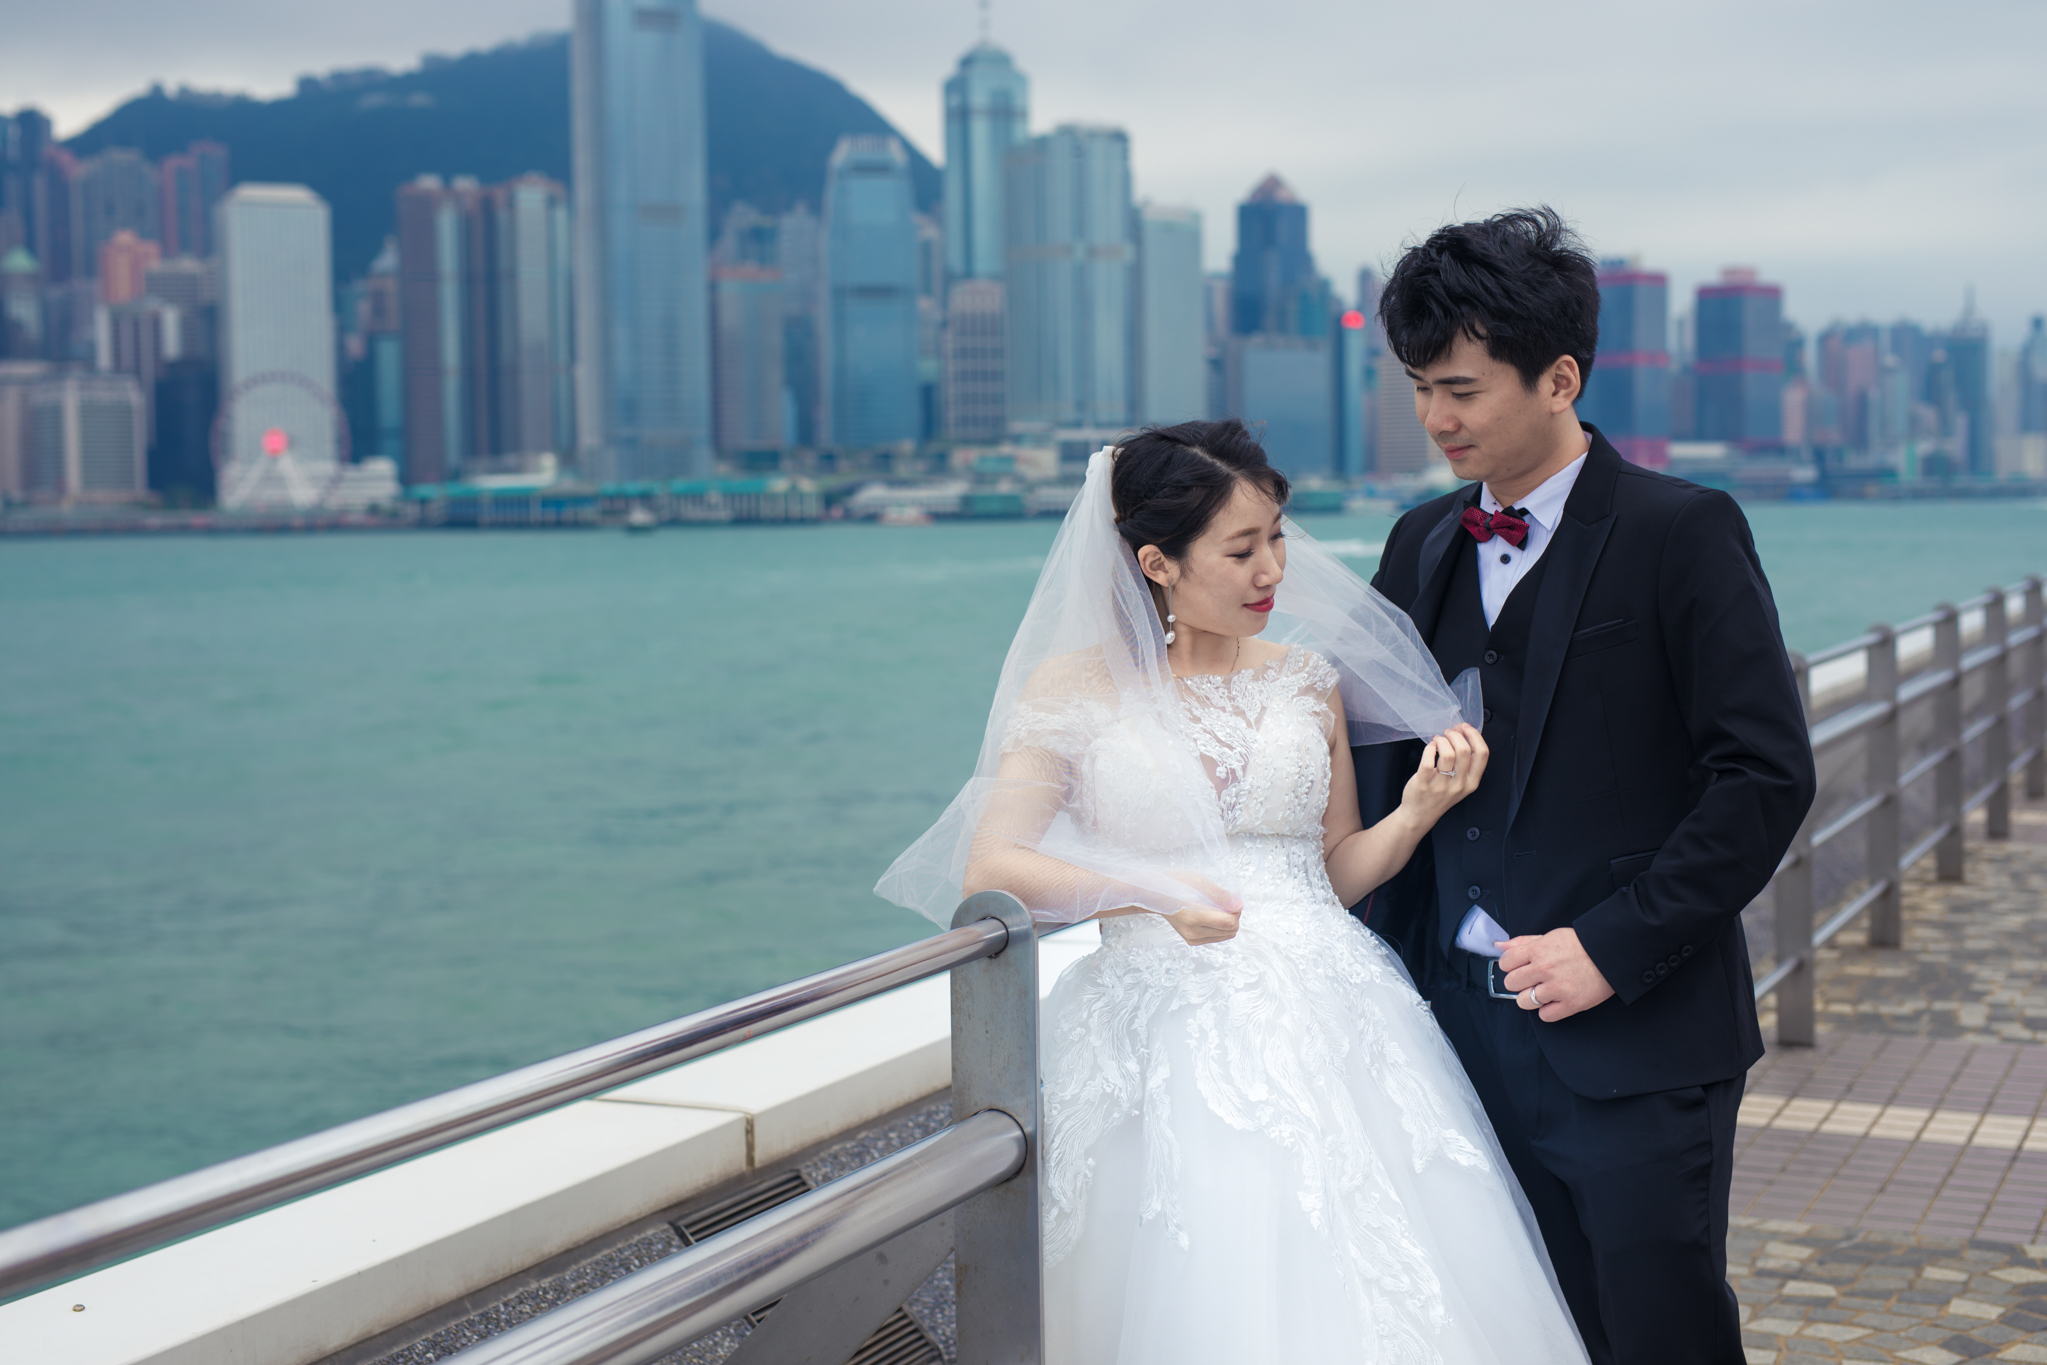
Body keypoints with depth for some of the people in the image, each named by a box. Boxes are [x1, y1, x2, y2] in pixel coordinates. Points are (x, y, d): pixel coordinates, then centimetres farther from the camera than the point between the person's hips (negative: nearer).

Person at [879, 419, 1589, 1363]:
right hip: (1170, 1035, -3)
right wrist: (1148, 892, -19)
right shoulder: (1079, 686, 1)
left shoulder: (1308, 677, 12)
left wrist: (1418, 810, -2)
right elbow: (987, 868, -6)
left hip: (1328, 1023, 3)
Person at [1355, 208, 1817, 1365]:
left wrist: (1614, 947, -15)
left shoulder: (1683, 534, -7)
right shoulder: (1421, 546, 11)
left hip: (1635, 1042, -5)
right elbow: (1385, 764, 13)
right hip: (1464, 1027, 5)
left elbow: (1767, 773, -11)